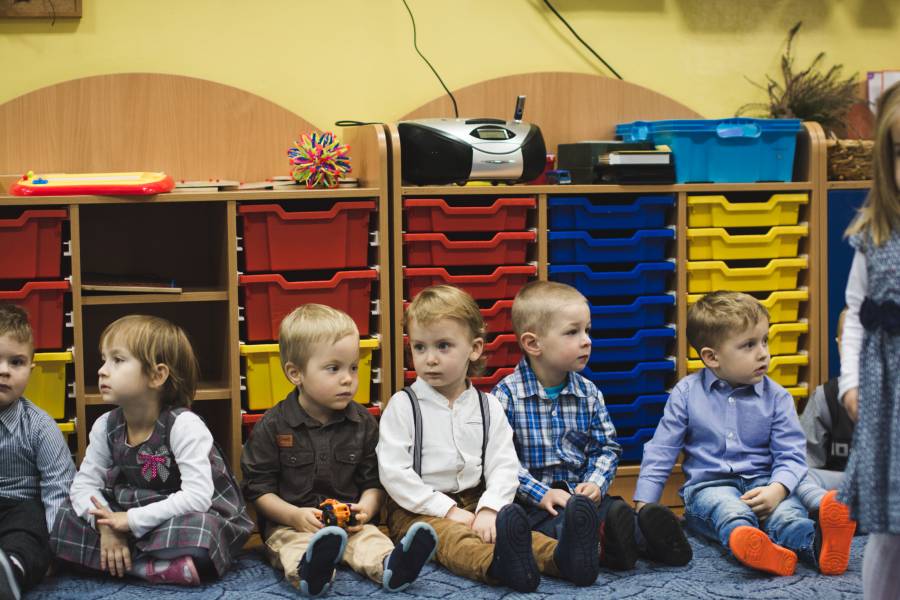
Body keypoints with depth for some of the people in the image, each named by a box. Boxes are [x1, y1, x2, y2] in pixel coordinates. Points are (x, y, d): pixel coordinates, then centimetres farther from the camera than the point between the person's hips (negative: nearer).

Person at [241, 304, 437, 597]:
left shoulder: (363, 423, 7)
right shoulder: (272, 426, -3)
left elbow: (373, 482, 10)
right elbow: (259, 488, -1)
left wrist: (365, 509, -12)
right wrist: (295, 516, -16)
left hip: (348, 523, 3)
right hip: (288, 523, -2)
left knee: (368, 537, -28)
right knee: (290, 543, -34)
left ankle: (390, 567, -58)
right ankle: (309, 570, -65)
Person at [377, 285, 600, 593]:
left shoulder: (488, 407, 9)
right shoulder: (403, 406, -1)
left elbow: (504, 466, 1)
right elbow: (394, 472, -9)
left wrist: (489, 509, -19)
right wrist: (448, 510, -15)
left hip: (475, 502, 4)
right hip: (419, 508, -4)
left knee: (509, 527, -27)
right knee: (449, 535, -35)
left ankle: (559, 556, -56)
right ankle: (498, 564, -68)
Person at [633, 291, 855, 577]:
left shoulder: (776, 397, 4)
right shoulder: (686, 393, 3)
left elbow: (790, 454, 0)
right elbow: (661, 451, 8)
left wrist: (777, 489, -22)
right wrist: (644, 505, 1)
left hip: (762, 482, 1)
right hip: (708, 485, -1)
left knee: (787, 511, -34)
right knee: (731, 511, -37)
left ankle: (817, 543, -66)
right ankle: (756, 548, -70)